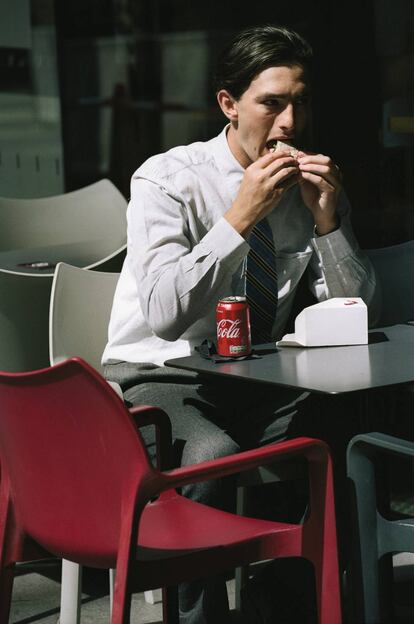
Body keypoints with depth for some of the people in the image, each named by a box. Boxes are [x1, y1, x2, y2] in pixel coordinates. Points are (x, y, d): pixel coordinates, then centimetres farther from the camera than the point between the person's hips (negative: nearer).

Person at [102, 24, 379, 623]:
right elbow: (163, 314, -21)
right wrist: (240, 219, -24)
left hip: (253, 382, 5)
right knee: (211, 453, -36)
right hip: (156, 379, -4)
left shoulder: (311, 187, 5)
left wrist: (327, 220, -11)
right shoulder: (167, 179, -9)